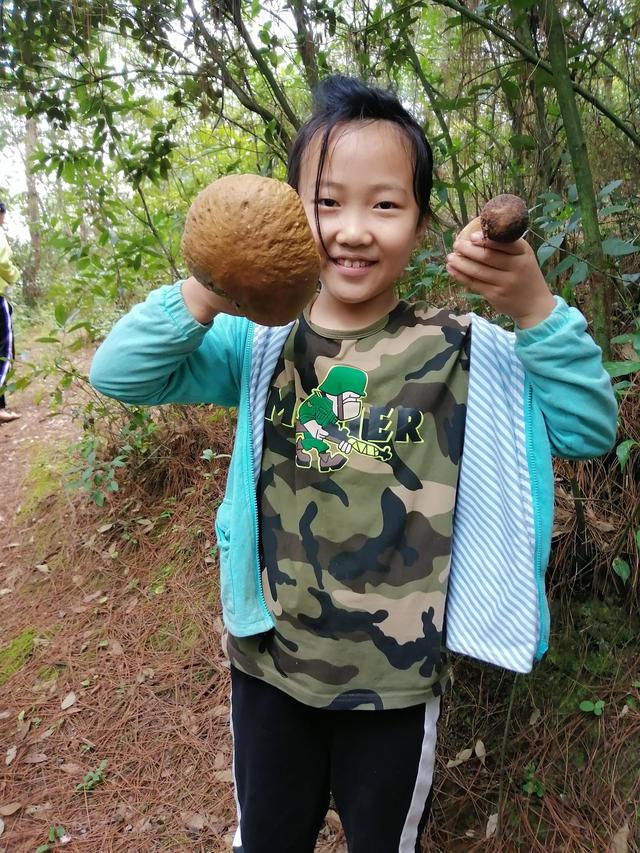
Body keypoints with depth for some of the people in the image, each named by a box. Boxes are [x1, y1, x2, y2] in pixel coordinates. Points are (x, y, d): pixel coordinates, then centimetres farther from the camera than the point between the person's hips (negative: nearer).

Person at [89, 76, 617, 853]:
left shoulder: (461, 351, -10)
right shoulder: (262, 341, -8)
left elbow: (588, 429, -13)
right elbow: (118, 376, -12)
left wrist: (536, 312, -29)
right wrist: (204, 295, -30)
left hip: (398, 679, -1)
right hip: (268, 664, 2)